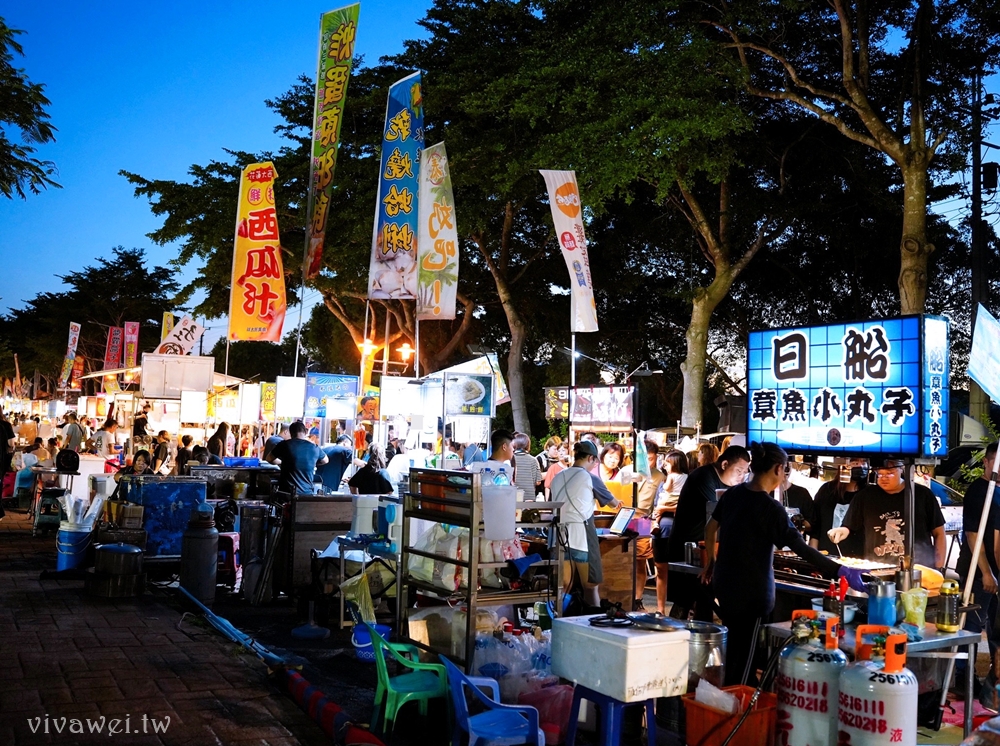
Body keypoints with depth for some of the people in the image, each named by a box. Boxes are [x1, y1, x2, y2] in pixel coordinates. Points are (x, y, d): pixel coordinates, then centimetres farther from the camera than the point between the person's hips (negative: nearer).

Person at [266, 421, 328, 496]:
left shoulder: (285, 445, -3)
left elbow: (269, 459, 13)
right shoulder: (315, 448, 4)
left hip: (286, 492, -1)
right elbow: (325, 461, 25)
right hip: (307, 493, 1)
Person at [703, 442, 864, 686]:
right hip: (751, 592, -8)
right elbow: (801, 549, -23)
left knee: (736, 651, 19)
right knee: (744, 657, 4)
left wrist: (710, 562, 27)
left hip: (725, 584, 8)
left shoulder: (733, 494, 1)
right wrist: (841, 571, -21)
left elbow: (711, 527, 14)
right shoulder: (769, 507, -20)